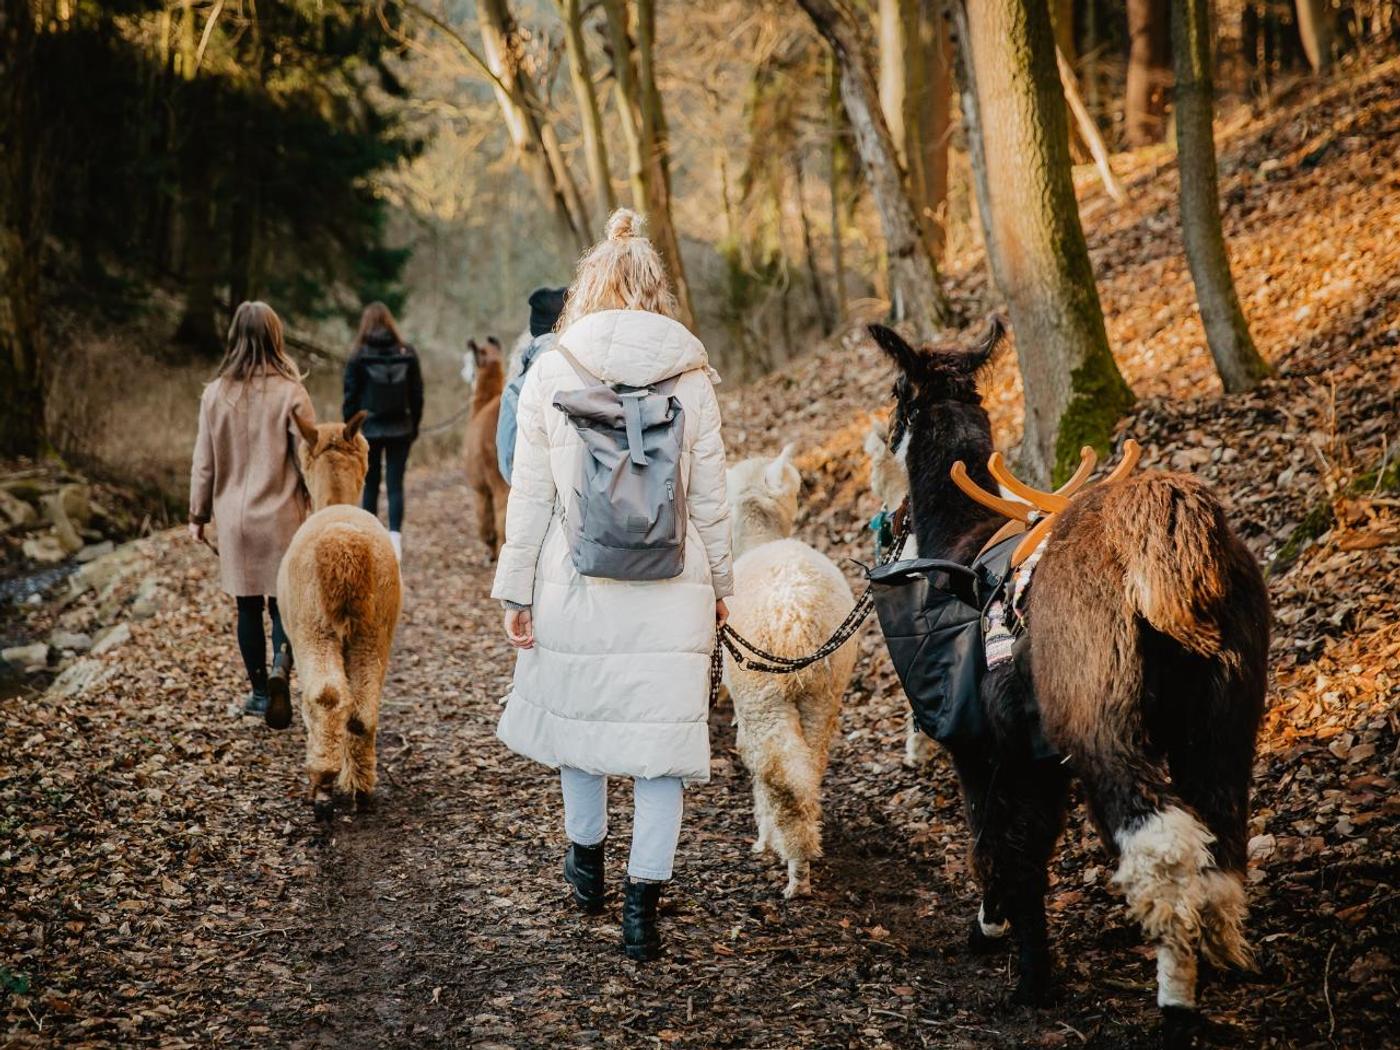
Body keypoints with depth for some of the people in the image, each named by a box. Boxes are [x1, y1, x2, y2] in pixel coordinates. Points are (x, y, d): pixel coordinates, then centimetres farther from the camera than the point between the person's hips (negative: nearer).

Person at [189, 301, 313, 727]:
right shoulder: (290, 392, -9)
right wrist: (318, 509, 3)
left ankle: (260, 691, 17)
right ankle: (280, 666, -18)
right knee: (283, 601, 8)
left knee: (248, 607, 12)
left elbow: (204, 461, 4)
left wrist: (198, 515, 12)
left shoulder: (216, 393, -1)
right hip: (281, 516, -2)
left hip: (234, 517, 2)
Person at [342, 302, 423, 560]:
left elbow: (351, 397, -4)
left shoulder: (359, 357, -7)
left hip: (369, 429, -1)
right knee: (395, 484, 3)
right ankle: (395, 538, -7)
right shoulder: (407, 354, -1)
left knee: (370, 485, 10)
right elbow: (417, 395, 4)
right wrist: (414, 427, 12)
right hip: (400, 429, 1)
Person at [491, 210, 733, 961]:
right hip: (671, 587, 0)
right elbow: (709, 496, 4)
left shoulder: (549, 373, -3)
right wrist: (719, 581, 16)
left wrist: (516, 590, 6)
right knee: (660, 730, 4)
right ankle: (642, 897, 2)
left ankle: (586, 860, 37)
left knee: (577, 710, 19)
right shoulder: (691, 375, 0)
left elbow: (530, 496, -1)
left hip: (576, 582, 0)